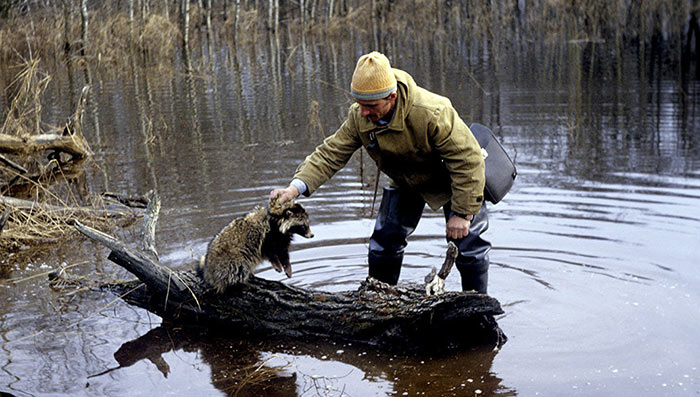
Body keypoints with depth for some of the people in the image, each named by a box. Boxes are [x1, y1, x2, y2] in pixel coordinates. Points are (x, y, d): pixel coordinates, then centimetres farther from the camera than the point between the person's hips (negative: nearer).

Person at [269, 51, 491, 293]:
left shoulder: (432, 113, -39)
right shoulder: (359, 117, -23)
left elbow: (467, 160, -31)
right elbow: (330, 154, -18)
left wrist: (462, 213, -28)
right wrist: (296, 186, -34)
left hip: (452, 180, -5)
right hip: (406, 182, 5)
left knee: (467, 246, -5)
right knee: (384, 241, 3)